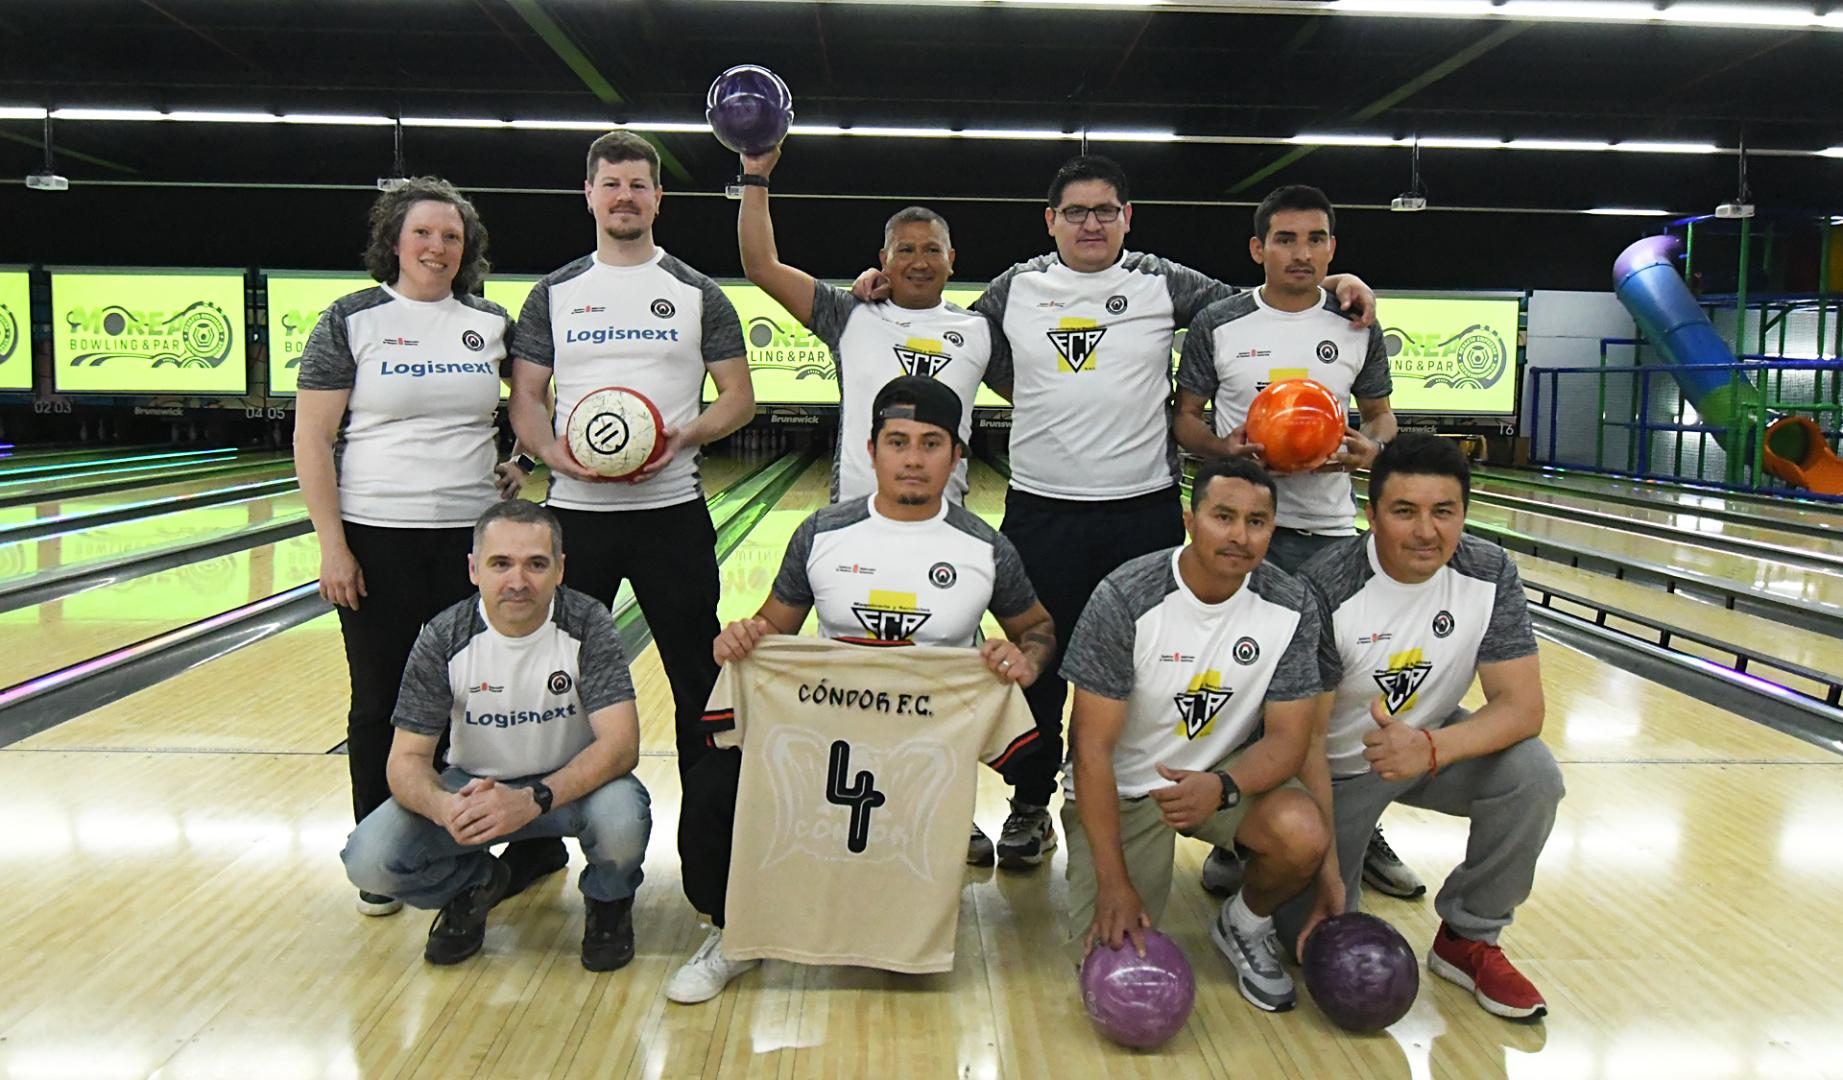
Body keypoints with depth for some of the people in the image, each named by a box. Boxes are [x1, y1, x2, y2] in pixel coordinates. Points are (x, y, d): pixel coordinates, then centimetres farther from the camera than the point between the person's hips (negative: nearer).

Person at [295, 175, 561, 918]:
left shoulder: (491, 324, 7)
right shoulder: (352, 320, -2)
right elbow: (312, 440, -4)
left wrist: (522, 464, 3)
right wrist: (331, 545, -10)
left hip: (472, 537, 2)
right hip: (377, 541, -2)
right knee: (381, 704, 8)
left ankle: (523, 846, 20)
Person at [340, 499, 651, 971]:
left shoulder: (586, 625, -20)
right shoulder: (444, 638, -16)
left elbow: (620, 745, -27)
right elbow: (407, 759, -13)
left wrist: (533, 800, -43)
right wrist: (444, 807, -38)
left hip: (573, 784, -2)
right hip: (476, 786, 2)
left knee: (623, 819, -35)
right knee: (368, 858, -20)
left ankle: (608, 901, 3)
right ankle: (476, 884, 13)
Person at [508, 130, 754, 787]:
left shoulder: (697, 295, 6)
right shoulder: (554, 294, 10)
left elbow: (739, 398, 5)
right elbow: (525, 397, 8)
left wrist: (685, 437, -14)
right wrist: (550, 450, -13)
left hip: (671, 509, -1)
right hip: (575, 510, 1)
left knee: (699, 676, 3)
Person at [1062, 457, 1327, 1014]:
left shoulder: (1290, 607, -12)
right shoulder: (1124, 599, -23)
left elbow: (1287, 738, -10)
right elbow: (1092, 745, -19)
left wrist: (1222, 786, -33)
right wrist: (1114, 882, -21)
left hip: (1226, 773, 3)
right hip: (1121, 784, -2)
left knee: (1303, 837, -28)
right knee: (1112, 954, -14)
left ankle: (1245, 926, 5)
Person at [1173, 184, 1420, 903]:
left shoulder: (1357, 327, 6)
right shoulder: (1218, 324, 0)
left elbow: (1381, 414, 14)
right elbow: (1185, 418, 5)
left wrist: (1372, 446, -9)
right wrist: (1222, 447, -16)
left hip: (1327, 531, 2)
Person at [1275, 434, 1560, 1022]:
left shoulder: (1490, 573, -16)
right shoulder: (1326, 589, -27)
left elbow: (1521, 705, -20)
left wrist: (1431, 747, -42)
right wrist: (1326, 871, -24)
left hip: (1431, 740, 3)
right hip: (1337, 765, -3)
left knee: (1532, 774, -25)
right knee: (1313, 926, -9)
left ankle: (1469, 939, -3)